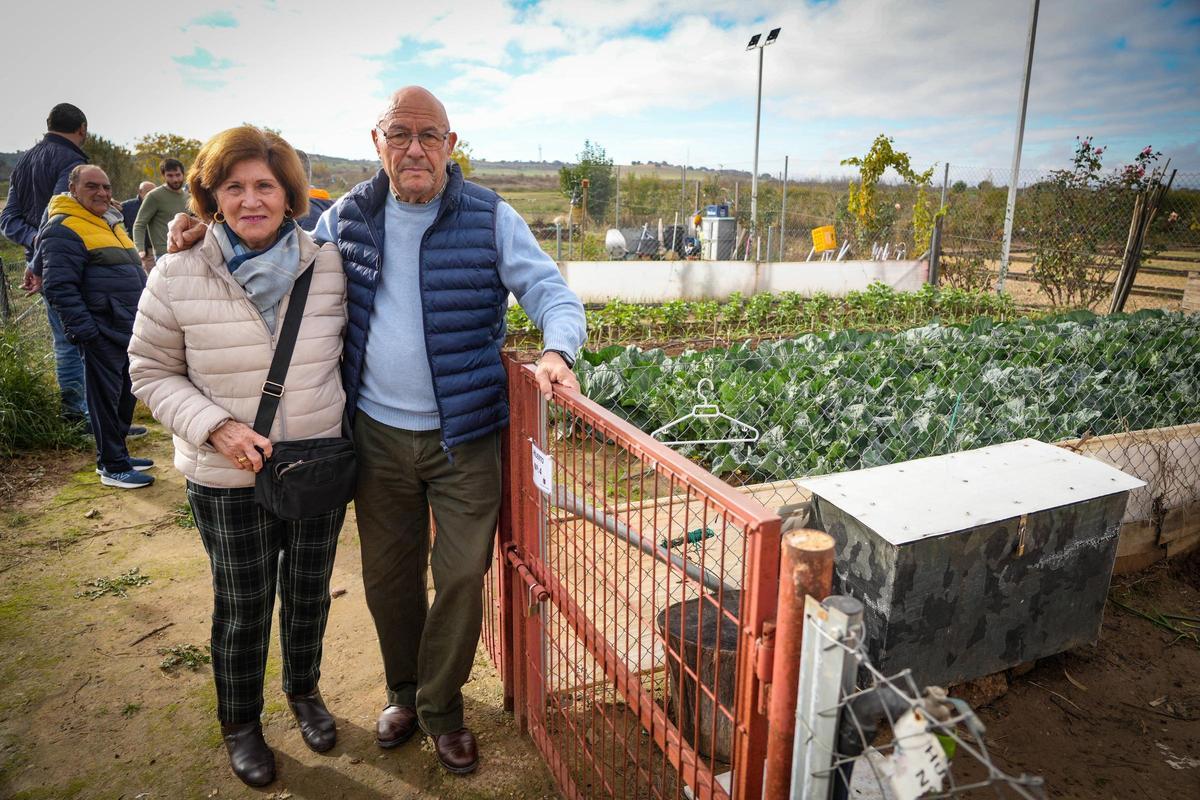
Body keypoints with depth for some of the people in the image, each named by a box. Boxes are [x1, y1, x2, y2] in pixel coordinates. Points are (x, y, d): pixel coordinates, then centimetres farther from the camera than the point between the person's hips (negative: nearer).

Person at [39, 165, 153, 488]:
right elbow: (59, 287, -17)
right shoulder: (63, 229, -11)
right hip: (102, 332, -9)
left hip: (129, 327, 9)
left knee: (126, 393, 15)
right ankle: (112, 467, 8)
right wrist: (84, 329, -21)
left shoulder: (110, 222, 19)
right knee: (106, 397, -1)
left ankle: (117, 453, 28)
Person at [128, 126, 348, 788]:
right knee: (242, 607, 13)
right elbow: (151, 373, -2)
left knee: (309, 592, 19)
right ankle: (240, 723, 40)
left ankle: (304, 690, 47)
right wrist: (216, 428, -18)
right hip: (228, 480, -2)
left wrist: (347, 428, 1)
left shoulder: (328, 266, -6)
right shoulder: (177, 276, -10)